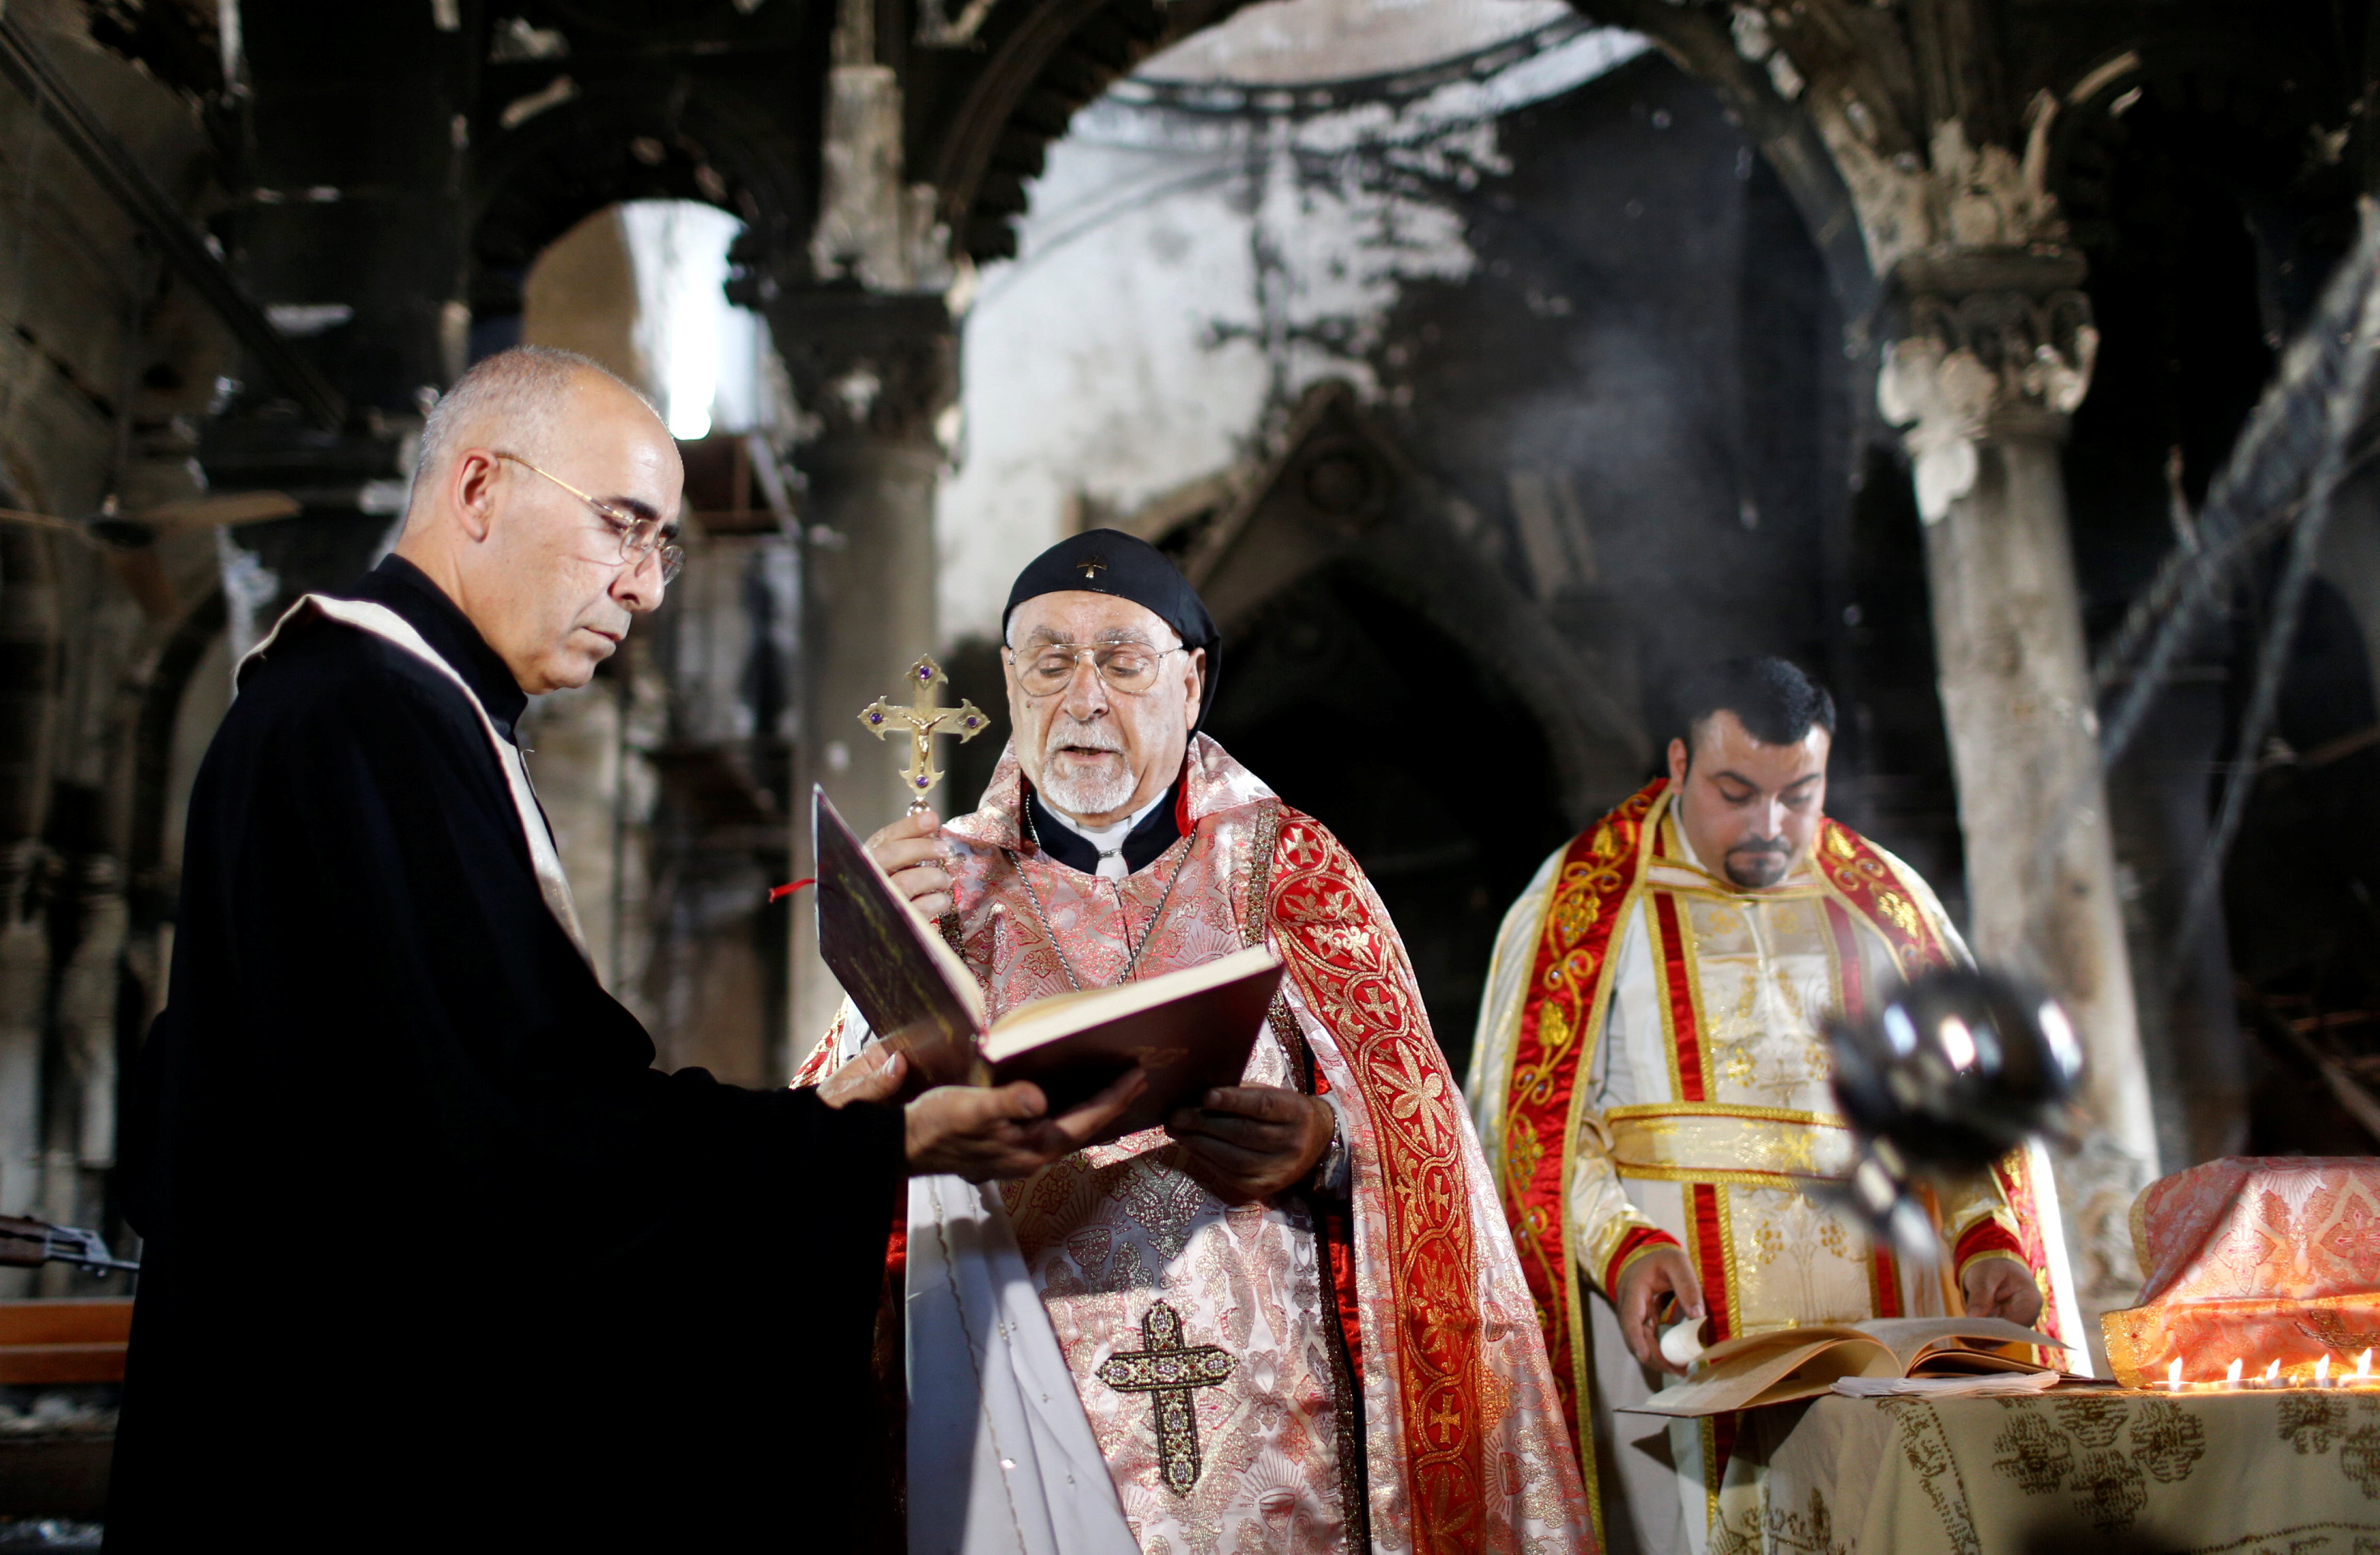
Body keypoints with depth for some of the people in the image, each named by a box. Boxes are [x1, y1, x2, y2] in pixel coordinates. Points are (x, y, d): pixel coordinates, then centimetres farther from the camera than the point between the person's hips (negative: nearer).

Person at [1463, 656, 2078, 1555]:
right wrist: (1621, 1247, -18)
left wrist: (1989, 1240, -5)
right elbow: (1533, 1112, -2)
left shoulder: (1884, 901, 16)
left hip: (1886, 1326, 3)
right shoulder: (1585, 904, 6)